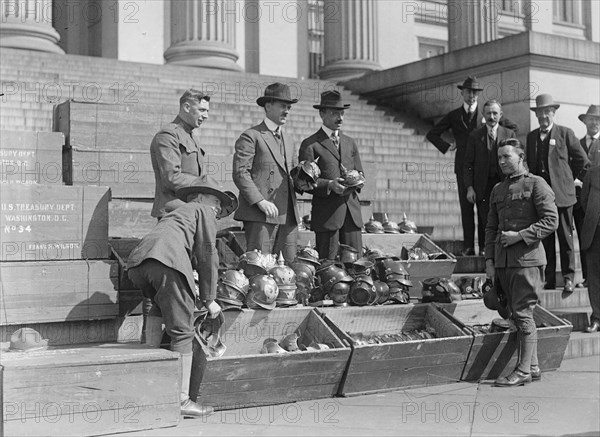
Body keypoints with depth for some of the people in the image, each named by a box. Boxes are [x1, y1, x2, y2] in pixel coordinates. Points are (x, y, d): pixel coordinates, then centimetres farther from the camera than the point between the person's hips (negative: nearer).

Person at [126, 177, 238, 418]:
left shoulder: (176, 212, 39)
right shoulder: (204, 211, 20)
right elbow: (207, 255, 11)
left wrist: (191, 290, 49)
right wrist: (209, 298, 16)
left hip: (137, 261, 7)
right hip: (168, 262, -7)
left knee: (160, 306, 36)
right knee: (182, 331, 0)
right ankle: (182, 399, 3)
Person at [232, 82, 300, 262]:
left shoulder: (288, 142, 25)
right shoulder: (251, 136, 1)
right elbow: (240, 173, -8)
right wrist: (260, 202, -17)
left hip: (288, 216, 7)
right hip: (260, 214, -7)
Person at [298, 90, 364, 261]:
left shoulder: (350, 143, 20)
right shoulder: (310, 144, 1)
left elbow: (360, 173, 22)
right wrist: (329, 185, -19)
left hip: (352, 211, 5)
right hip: (326, 213, -5)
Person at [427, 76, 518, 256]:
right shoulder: (454, 116, 13)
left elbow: (513, 127, 15)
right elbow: (432, 134, 18)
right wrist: (447, 147, 6)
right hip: (463, 166, 1)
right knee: (466, 206, -1)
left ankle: (485, 245, 0)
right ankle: (468, 246, 0)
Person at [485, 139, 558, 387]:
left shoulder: (536, 184, -1)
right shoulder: (497, 190, 19)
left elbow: (551, 221, -7)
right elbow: (491, 227, 19)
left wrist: (519, 236, -15)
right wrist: (489, 260, 9)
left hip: (527, 258, -7)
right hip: (503, 261, 7)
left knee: (523, 313, -7)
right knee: (517, 314, 9)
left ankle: (524, 370, -1)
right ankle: (533, 366, 17)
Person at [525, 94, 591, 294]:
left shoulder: (565, 133, 0)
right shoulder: (531, 136, 12)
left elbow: (583, 161, 4)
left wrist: (576, 179, 9)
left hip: (562, 194, -3)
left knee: (565, 237, -1)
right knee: (545, 238, 5)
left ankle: (568, 278, 7)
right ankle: (549, 279, 11)